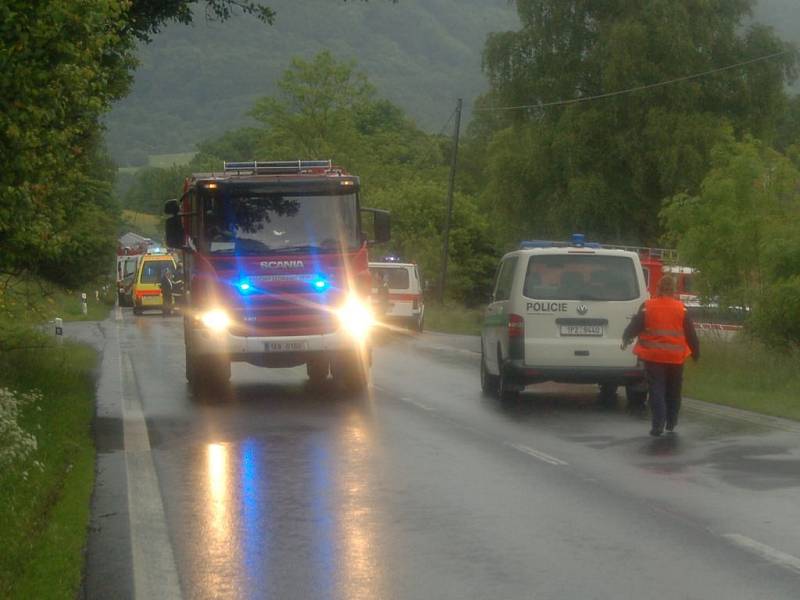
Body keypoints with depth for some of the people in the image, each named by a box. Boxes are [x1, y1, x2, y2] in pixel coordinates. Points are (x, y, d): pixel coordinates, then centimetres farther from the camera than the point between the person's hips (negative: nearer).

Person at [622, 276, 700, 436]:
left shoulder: (648, 307, -6)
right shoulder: (681, 309, -2)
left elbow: (635, 325, -3)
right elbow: (691, 333, 2)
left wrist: (626, 339, 12)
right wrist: (696, 352, 11)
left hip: (654, 357, -2)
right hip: (676, 357, 2)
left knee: (657, 391, 0)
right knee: (673, 391, 16)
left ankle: (658, 425, -10)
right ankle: (671, 423, 23)